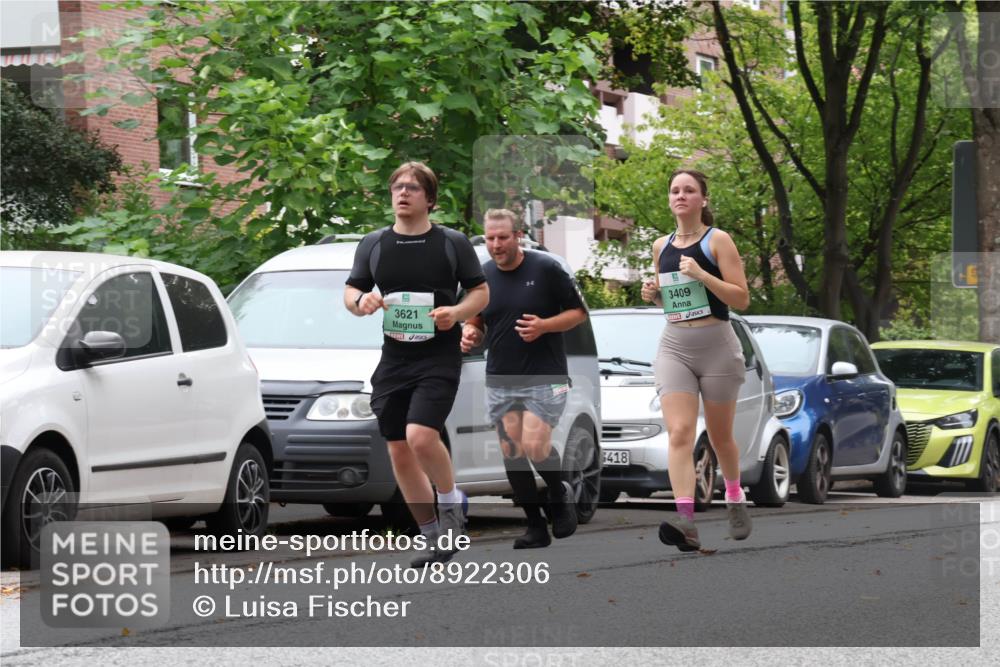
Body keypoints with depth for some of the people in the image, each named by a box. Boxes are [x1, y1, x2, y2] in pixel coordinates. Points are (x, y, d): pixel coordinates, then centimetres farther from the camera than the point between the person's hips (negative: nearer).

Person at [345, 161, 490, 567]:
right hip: (393, 359, 5)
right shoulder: (373, 245, 9)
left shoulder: (452, 243, 1)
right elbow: (350, 291, 14)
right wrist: (361, 301, -10)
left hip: (439, 355, -5)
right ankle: (434, 539, 17)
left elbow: (481, 291, 7)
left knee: (420, 435, -23)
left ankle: (451, 501, 6)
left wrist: (455, 312, -13)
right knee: (399, 451, 4)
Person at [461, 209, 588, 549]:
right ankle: (535, 528, 12)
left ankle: (560, 493, 14)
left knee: (535, 446, -17)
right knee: (511, 453, 2)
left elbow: (579, 312, -2)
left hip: (544, 378, -5)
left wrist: (544, 326, -19)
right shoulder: (482, 277, 6)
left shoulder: (546, 268, -7)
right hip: (500, 380, 5)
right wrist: (470, 333, -5)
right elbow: (475, 321, 19)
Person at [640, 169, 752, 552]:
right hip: (674, 347, 3)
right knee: (679, 433, -15)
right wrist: (654, 294, 2)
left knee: (719, 436, 11)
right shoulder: (661, 247, 10)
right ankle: (685, 521, -27)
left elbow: (742, 299, -9)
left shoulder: (718, 241, -5)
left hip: (716, 344, -3)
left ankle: (735, 499, 38)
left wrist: (702, 275, -20)